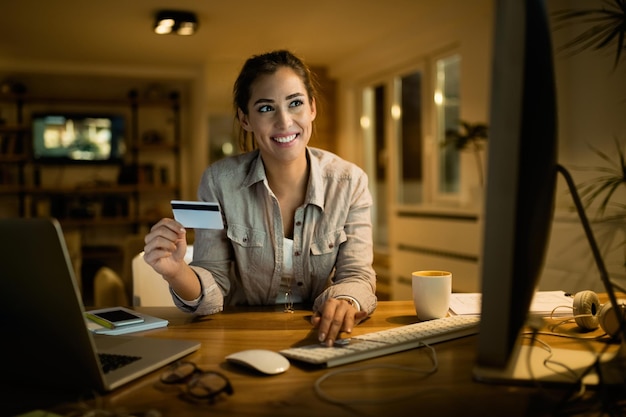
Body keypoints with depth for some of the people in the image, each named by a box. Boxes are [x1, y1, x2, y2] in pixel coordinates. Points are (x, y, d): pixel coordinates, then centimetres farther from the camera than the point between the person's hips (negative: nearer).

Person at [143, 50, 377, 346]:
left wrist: (345, 302, -30)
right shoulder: (219, 182, -7)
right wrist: (177, 274, -28)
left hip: (320, 337, 1)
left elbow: (357, 276, -8)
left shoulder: (350, 182, -6)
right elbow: (215, 285, -7)